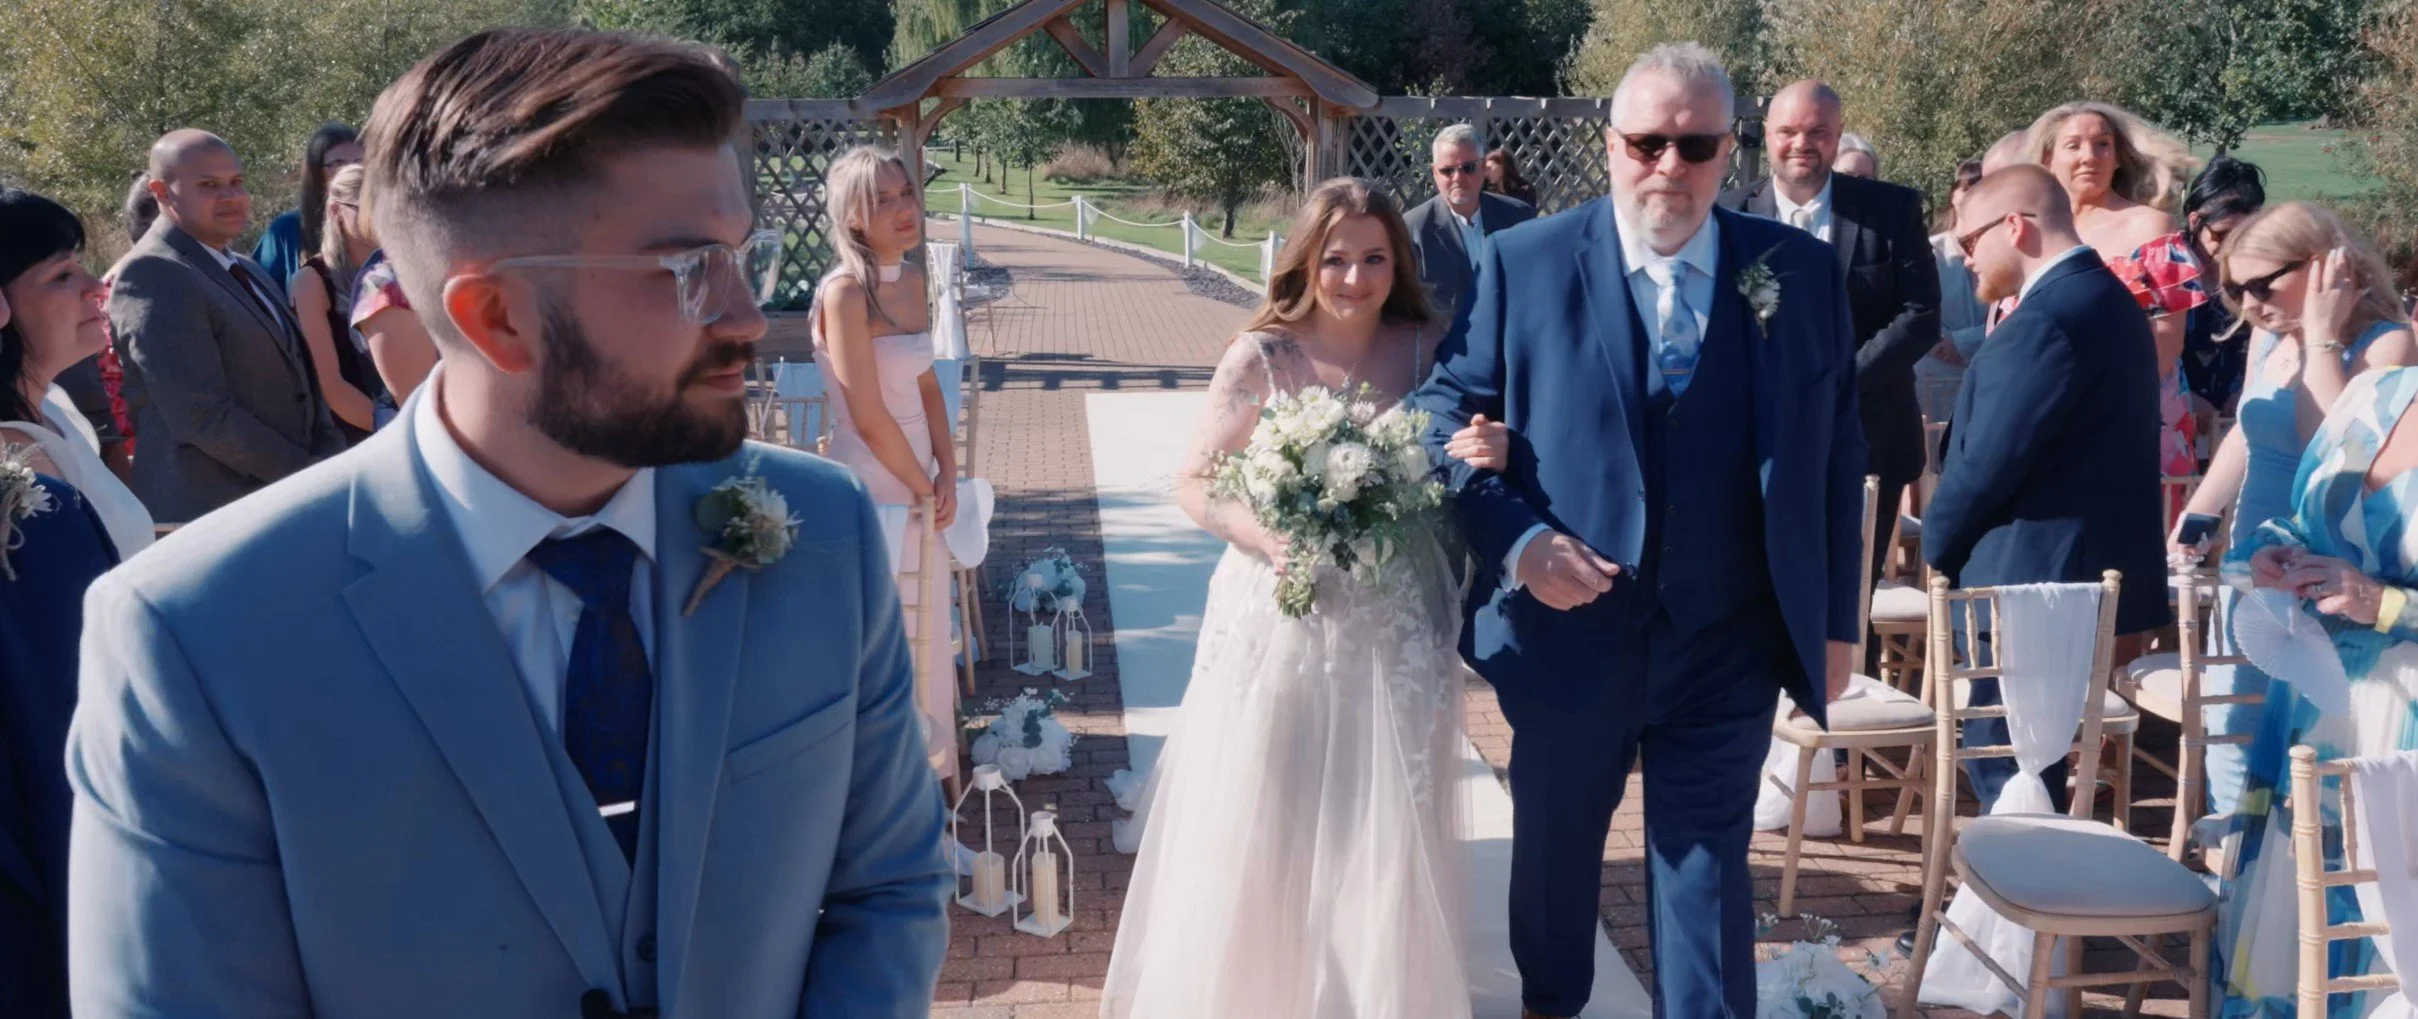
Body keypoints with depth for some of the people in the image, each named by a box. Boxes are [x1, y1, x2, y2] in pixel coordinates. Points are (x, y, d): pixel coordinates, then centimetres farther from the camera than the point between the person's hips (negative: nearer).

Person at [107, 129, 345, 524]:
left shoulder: (246, 270, 17)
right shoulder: (152, 274, -12)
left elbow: (298, 376, 18)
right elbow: (203, 416, -20)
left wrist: (329, 458, 0)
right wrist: (306, 472, -13)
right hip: (212, 512, -8)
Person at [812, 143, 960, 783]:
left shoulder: (912, 280, 5)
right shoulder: (846, 293, -20)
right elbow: (870, 419, -20)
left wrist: (946, 475, 0)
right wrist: (925, 489, -9)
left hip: (918, 476, 8)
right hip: (871, 484, -8)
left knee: (925, 626, 20)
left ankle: (926, 756, 38)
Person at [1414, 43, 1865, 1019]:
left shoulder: (1802, 271, 0)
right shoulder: (1524, 263, -6)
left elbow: (1836, 452, 4)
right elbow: (1446, 412, -2)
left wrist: (1834, 620, 3)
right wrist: (1516, 539, -17)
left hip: (1729, 647, 0)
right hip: (1569, 631, 1)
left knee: (1707, 866, 5)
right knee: (1553, 847, 21)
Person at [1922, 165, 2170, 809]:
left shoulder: (2048, 320, -21)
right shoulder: (2106, 299, 12)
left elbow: (1987, 463, -21)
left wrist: (1938, 547, -4)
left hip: (2036, 578, -10)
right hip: (2090, 569, 10)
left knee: (2002, 761, -1)